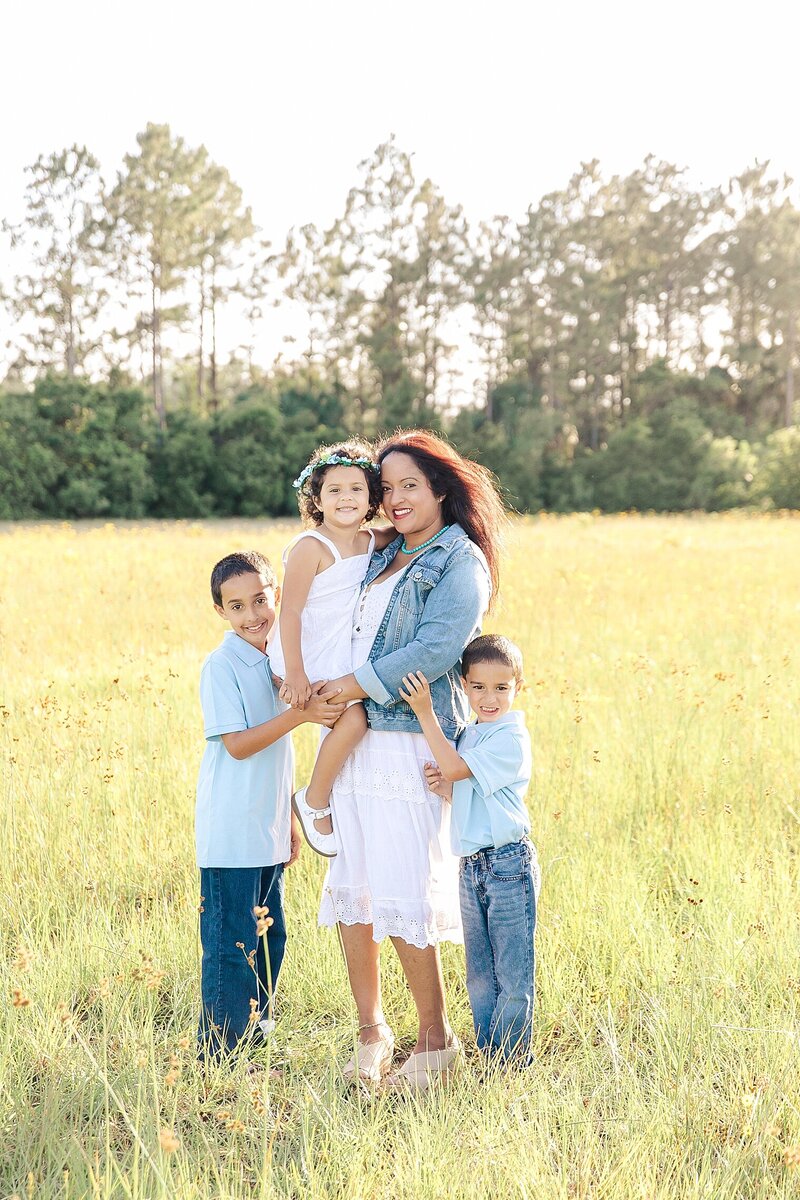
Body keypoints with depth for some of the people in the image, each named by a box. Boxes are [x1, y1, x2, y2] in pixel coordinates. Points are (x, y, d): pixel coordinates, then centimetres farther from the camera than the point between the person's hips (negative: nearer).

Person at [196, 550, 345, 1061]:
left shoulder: (277, 660, 10)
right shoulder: (221, 666, -13)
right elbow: (237, 745, -19)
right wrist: (301, 714, -27)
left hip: (269, 831, 8)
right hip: (231, 835, -7)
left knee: (270, 938, 15)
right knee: (231, 946, -3)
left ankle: (257, 1033, 29)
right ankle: (219, 1054, 7)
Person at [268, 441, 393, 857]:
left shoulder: (372, 542, 6)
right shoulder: (310, 547, -17)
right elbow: (290, 610, -20)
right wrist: (295, 674, -26)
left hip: (340, 665, 9)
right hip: (305, 663, -8)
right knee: (353, 718, -24)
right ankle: (314, 803, -7)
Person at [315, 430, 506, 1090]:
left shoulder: (460, 560, -3)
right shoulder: (382, 556, 18)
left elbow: (436, 648, -15)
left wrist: (357, 683, -14)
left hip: (408, 745, -7)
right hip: (347, 739, 7)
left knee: (403, 899, -7)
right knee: (350, 889, 7)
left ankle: (436, 1042, 8)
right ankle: (371, 1029, 20)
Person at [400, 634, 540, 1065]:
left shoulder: (511, 738, -14)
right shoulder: (470, 735, 13)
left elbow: (456, 768, -20)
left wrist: (425, 712, -20)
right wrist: (440, 785, -5)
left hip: (508, 864, -8)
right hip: (471, 864, 9)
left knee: (512, 972, 0)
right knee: (479, 972, 15)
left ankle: (511, 1058, 9)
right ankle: (485, 1053, 25)